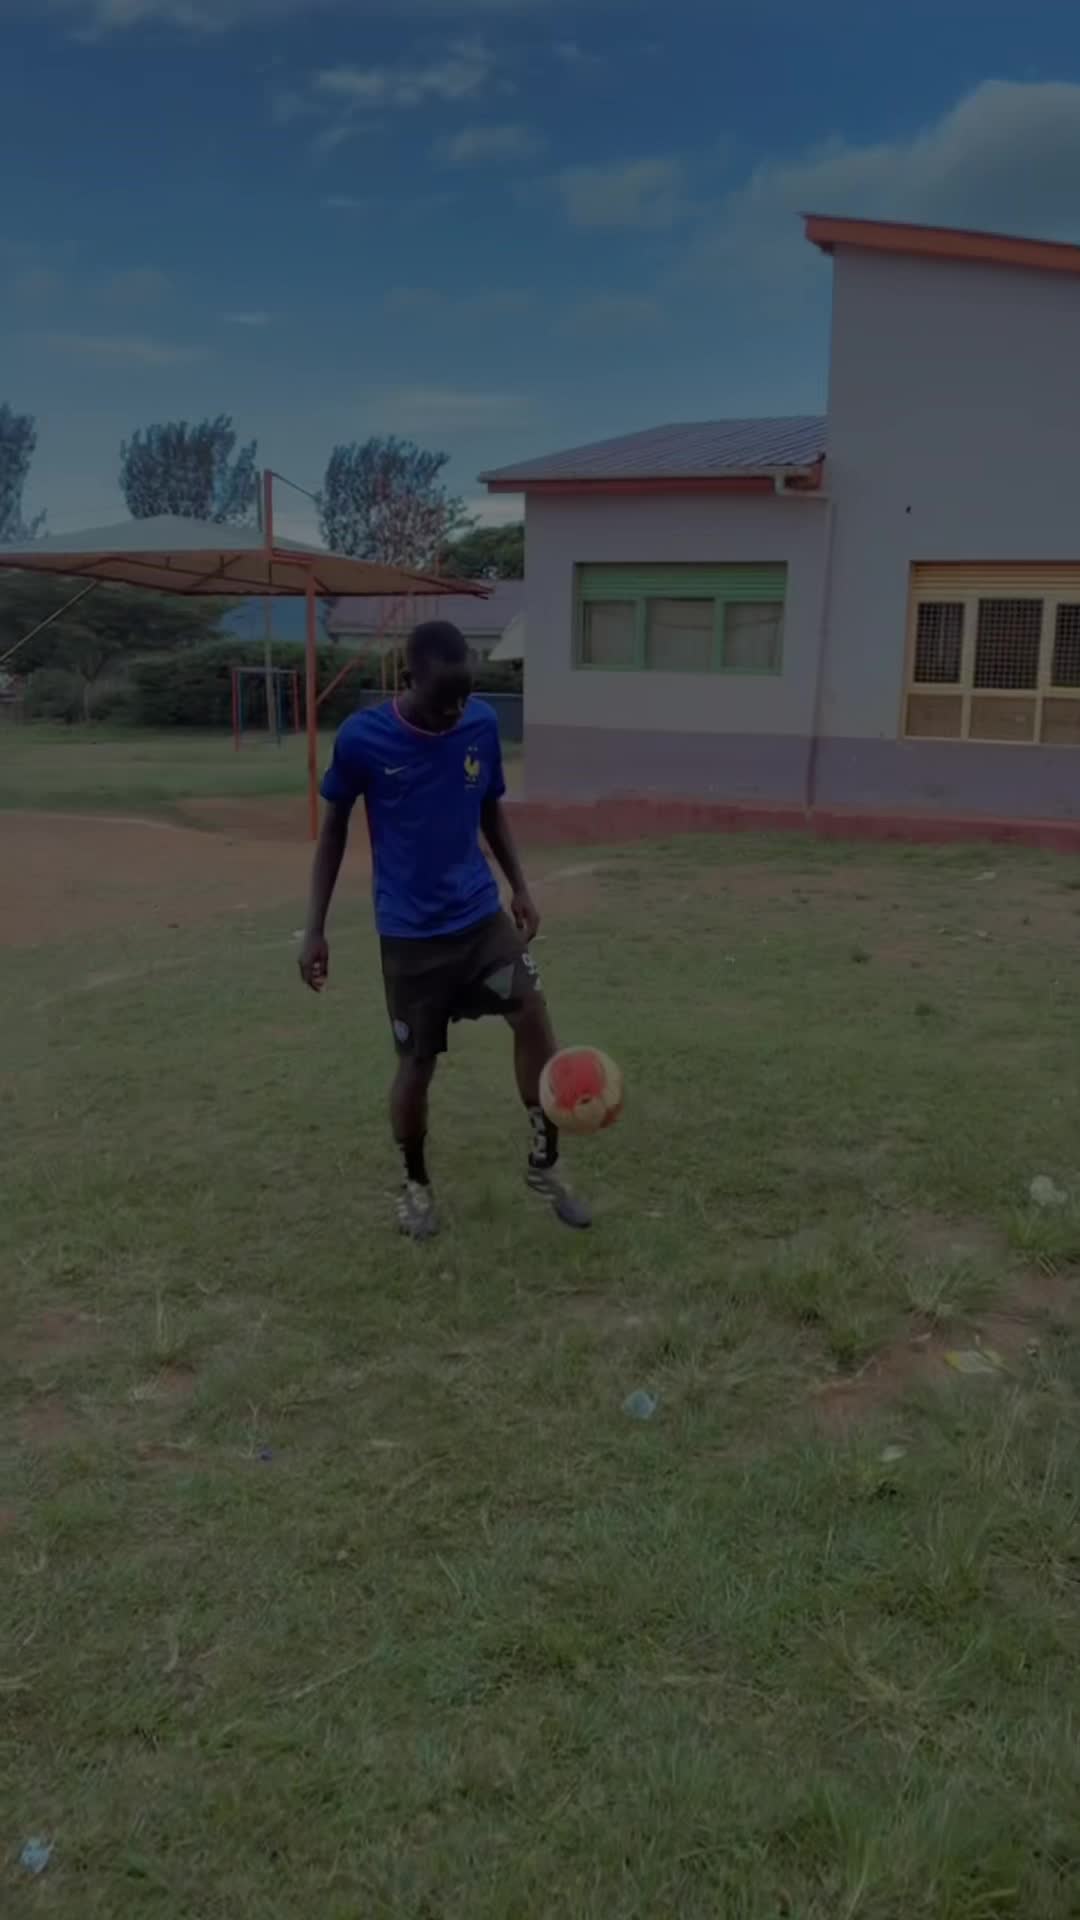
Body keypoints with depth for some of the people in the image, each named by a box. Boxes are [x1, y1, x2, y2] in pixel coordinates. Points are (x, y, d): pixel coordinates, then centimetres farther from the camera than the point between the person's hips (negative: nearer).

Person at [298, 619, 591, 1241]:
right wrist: (316, 928, -1)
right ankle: (416, 1185, 30)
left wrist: (521, 887, 7)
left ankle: (545, 1164, 4)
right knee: (417, 1063, 3)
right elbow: (334, 829, 0)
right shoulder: (362, 738, -13)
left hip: (481, 914, 3)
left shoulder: (483, 723, -4)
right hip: (409, 932, -2)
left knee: (533, 1012, -16)